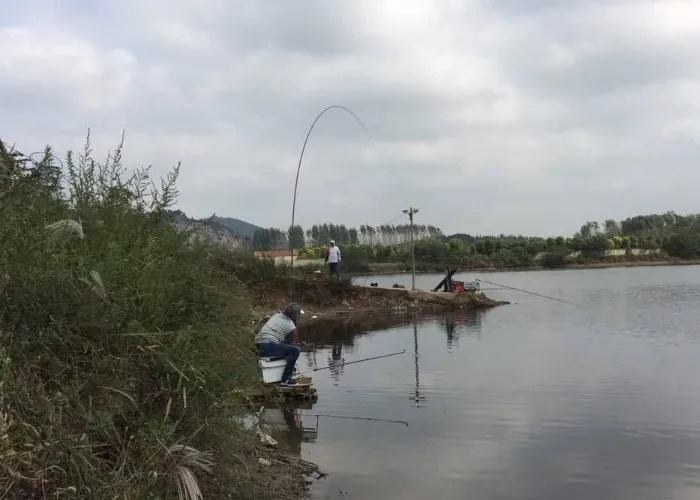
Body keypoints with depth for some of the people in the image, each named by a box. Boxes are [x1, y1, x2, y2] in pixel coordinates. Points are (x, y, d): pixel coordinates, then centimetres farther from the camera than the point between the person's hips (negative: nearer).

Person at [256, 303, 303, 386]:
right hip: (269, 347, -9)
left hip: (259, 346, 9)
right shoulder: (292, 327, -3)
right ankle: (286, 379, -11)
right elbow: (289, 343, 4)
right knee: (296, 350, -12)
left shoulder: (276, 316, 19)